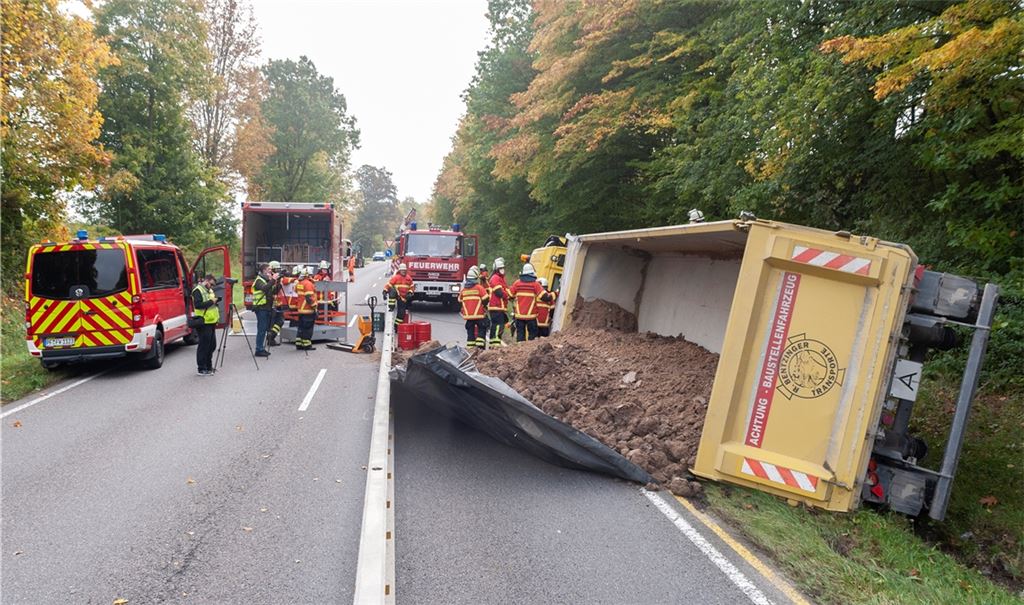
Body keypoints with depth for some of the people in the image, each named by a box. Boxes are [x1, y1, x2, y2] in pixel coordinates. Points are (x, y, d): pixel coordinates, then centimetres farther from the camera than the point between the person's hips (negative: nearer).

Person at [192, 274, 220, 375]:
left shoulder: (209, 290, 20)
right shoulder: (198, 290, -9)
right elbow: (197, 305, -22)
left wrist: (215, 301, 12)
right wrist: (211, 302, -20)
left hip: (211, 322, 9)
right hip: (204, 323, -9)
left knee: (212, 345, 13)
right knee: (204, 346, -6)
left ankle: (208, 366, 23)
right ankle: (201, 369, -1)